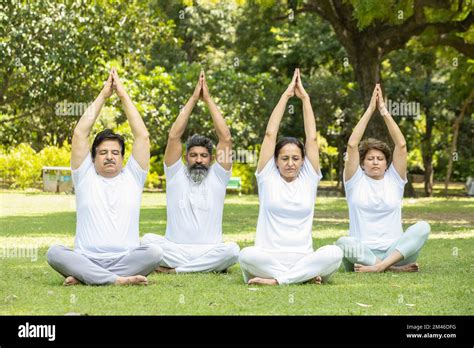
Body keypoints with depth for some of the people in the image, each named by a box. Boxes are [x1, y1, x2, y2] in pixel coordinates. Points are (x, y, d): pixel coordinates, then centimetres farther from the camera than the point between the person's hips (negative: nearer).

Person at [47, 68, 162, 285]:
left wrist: (123, 95, 9)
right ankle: (119, 279, -35)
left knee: (154, 253, -30)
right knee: (55, 253, -30)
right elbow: (79, 134, 6)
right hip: (87, 259, -1)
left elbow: (142, 136, 7)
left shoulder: (132, 178, 15)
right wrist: (103, 95, 9)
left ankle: (84, 277, -25)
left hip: (126, 259, 1)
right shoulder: (85, 177, 14)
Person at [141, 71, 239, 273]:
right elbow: (174, 137, -2)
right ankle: (207, 266, -21)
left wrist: (208, 100, -2)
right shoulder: (176, 175, 8)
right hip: (175, 250, 0)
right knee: (148, 240, -29)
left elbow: (226, 139, -2)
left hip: (209, 251, 0)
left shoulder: (217, 177, 8)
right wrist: (193, 99, -3)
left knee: (232, 250, -32)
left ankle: (174, 269, -23)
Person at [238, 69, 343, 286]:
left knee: (334, 253, -30)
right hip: (268, 257, -1)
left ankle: (276, 279, -27)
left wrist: (304, 97, 9)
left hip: (303, 257, 2)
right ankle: (306, 275, -26)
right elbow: (270, 134, 5)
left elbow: (312, 138, 7)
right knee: (247, 254, -36)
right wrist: (286, 95, 6)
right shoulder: (268, 177, 8)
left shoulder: (308, 179, 12)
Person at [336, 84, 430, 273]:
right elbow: (352, 144, -3)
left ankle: (380, 266, -37)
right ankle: (396, 268, -32)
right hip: (361, 252, -2)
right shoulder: (355, 181, 9)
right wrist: (370, 110, -4)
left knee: (423, 227, -26)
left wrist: (384, 111, -2)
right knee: (343, 243, -35)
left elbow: (401, 144, 2)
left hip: (394, 251, 2)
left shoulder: (394, 179, 13)